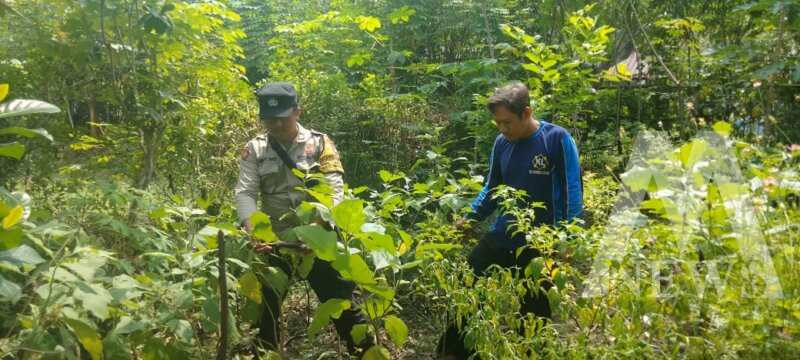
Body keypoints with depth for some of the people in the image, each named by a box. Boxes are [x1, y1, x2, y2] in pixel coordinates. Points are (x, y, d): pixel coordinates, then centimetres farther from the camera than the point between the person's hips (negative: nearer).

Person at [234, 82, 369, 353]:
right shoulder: (254, 149, 1)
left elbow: (334, 191, -11)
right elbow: (245, 193, -7)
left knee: (340, 299, 6)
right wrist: (253, 232, -25)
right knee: (264, 305, 14)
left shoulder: (319, 143, -5)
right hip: (274, 241, 2)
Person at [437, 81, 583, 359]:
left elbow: (572, 191, -11)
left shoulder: (557, 139, -12)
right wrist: (471, 218, 0)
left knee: (533, 312, 8)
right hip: (501, 237, 5)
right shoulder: (501, 143, 2)